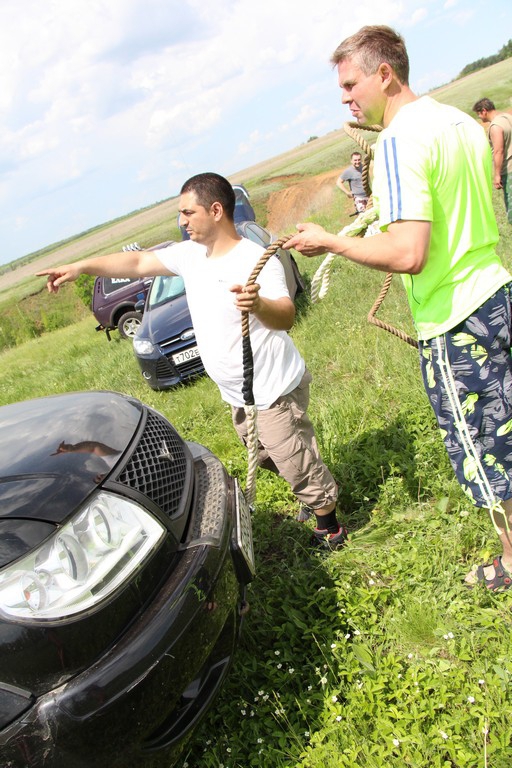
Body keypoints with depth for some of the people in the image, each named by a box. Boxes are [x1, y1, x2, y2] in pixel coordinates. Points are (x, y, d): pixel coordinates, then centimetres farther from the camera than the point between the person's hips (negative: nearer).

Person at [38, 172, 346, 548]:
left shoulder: (256, 260, -24)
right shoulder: (190, 253, 0)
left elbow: (286, 316, -37)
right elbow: (138, 262, 7)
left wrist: (258, 305, -59)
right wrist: (81, 267, 0)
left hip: (273, 389, -9)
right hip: (239, 393, 9)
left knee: (296, 462, 2)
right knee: (269, 457, 26)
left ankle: (331, 528, 26)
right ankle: (322, 493, 48)